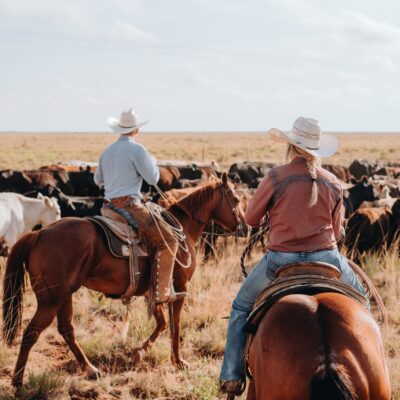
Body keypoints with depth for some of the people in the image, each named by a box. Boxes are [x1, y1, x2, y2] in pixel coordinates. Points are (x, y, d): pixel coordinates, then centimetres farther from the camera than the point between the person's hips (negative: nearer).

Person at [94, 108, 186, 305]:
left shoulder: (107, 151, 16)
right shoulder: (137, 149, -8)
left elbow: (97, 180, 27)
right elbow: (153, 179, -6)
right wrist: (153, 162, 13)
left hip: (111, 205, 9)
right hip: (130, 204, -9)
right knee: (167, 242, -10)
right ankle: (162, 292, -20)